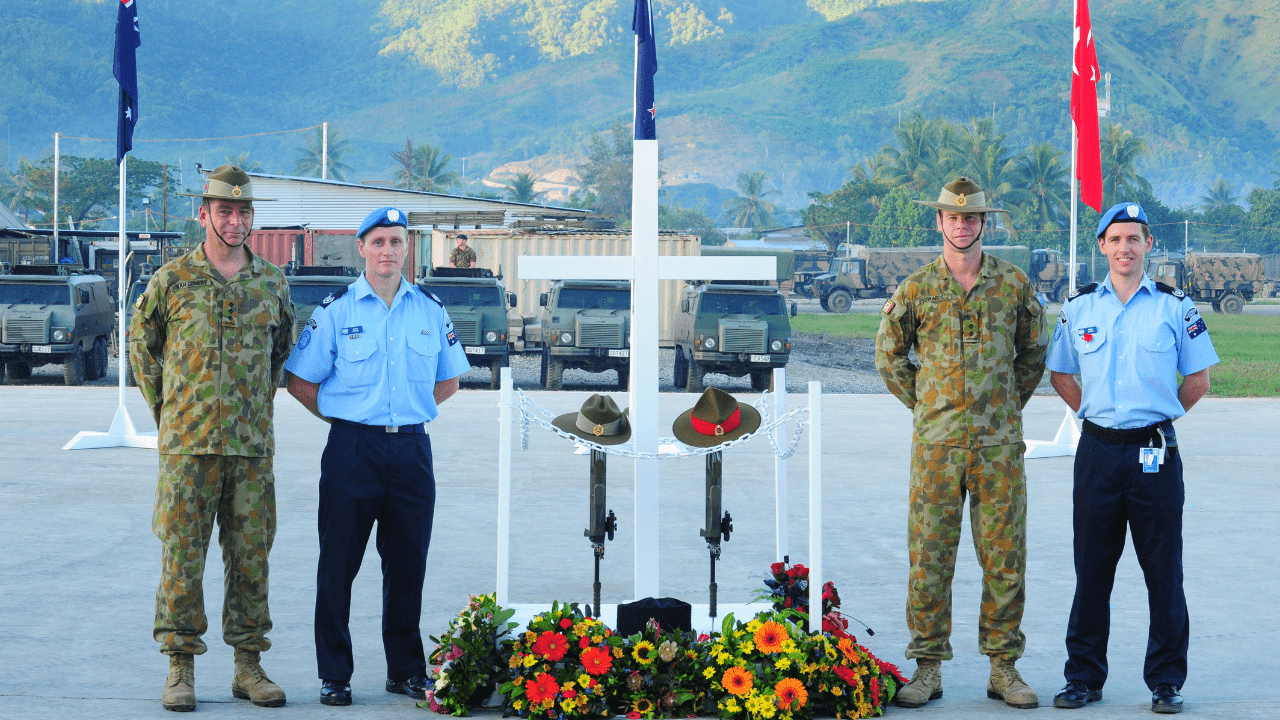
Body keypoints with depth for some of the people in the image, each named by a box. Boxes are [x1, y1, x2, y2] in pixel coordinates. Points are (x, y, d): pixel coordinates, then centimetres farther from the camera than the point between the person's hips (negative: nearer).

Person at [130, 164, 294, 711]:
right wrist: (163, 408, 9)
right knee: (182, 554, -2)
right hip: (188, 441, -2)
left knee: (250, 555, 5)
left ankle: (249, 666, 13)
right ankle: (180, 668, 5)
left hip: (252, 444, 2)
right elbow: (141, 342, 12)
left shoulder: (271, 283, 8)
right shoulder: (172, 278, 1)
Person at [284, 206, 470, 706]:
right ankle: (334, 676, 8)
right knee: (338, 565, 0)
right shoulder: (336, 311, -1)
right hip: (352, 450, -2)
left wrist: (410, 413, 8)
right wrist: (348, 418, 2)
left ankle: (406, 670, 19)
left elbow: (448, 381, 18)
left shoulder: (431, 310, 8)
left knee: (408, 564, 8)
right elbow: (300, 382, 2)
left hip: (412, 449, 2)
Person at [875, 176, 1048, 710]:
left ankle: (1003, 667, 12)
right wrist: (924, 405, 9)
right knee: (929, 557, 0)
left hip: (999, 444, 1)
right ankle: (928, 669, 8)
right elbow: (889, 356, 14)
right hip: (937, 444, -1)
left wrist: (1010, 406, 11)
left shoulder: (1014, 285, 5)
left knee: (1005, 557, 3)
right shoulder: (916, 290, 3)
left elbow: (1033, 352, 17)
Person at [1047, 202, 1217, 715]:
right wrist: (1096, 414, 10)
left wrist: (1157, 417, 4)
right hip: (1098, 452, 2)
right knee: (1091, 571, 6)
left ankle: (1166, 682, 10)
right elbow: (1060, 375, 18)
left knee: (1163, 572, 1)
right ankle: (1084, 677, 15)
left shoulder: (1174, 307, 1)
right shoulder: (1078, 307, 7)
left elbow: (1198, 380, 8)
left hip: (1155, 455, -2)